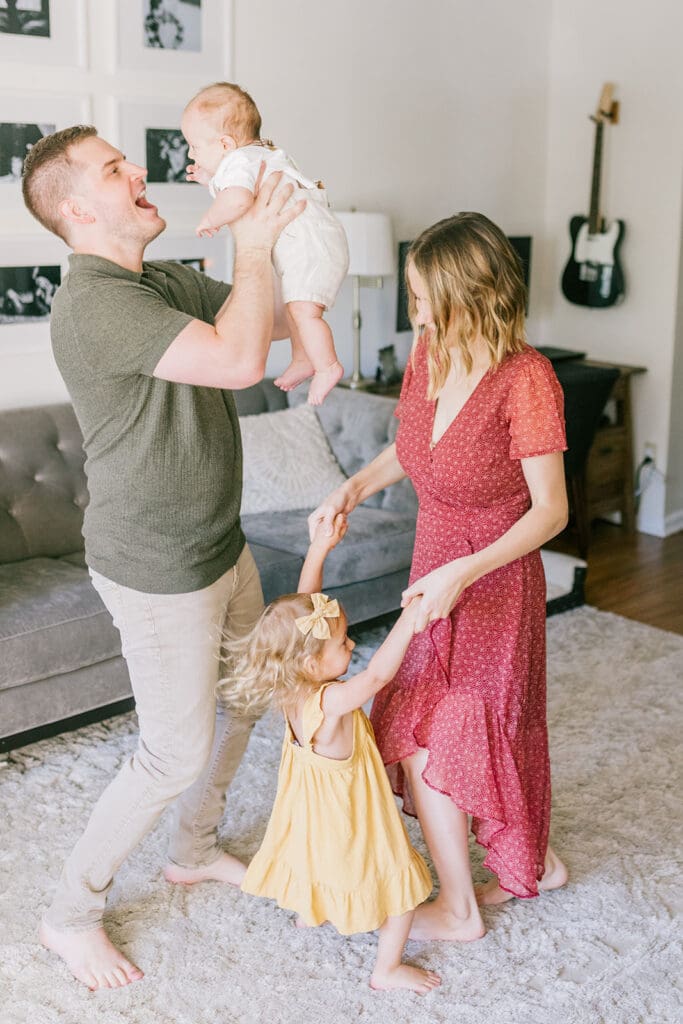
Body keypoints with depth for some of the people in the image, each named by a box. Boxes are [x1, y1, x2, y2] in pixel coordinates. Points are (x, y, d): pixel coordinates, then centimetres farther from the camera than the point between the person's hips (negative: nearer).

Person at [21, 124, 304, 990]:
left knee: (243, 703, 23)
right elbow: (239, 361, -34)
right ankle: (70, 913, 23)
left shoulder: (163, 284, 6)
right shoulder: (94, 303, -25)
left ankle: (194, 850, 46)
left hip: (220, 547, 9)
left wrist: (286, 233, -1)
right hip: (158, 570, -9)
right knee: (175, 754, 1)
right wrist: (252, 248, -21)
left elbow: (272, 321, 14)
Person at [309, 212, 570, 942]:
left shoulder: (525, 380, -25)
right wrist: (355, 486, -4)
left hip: (491, 584, -7)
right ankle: (533, 862, 41)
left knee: (424, 747, 1)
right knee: (483, 734, 19)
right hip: (440, 574, 7)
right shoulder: (430, 349, -5)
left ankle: (459, 911, 23)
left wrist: (461, 572, -29)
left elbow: (550, 511, -21)